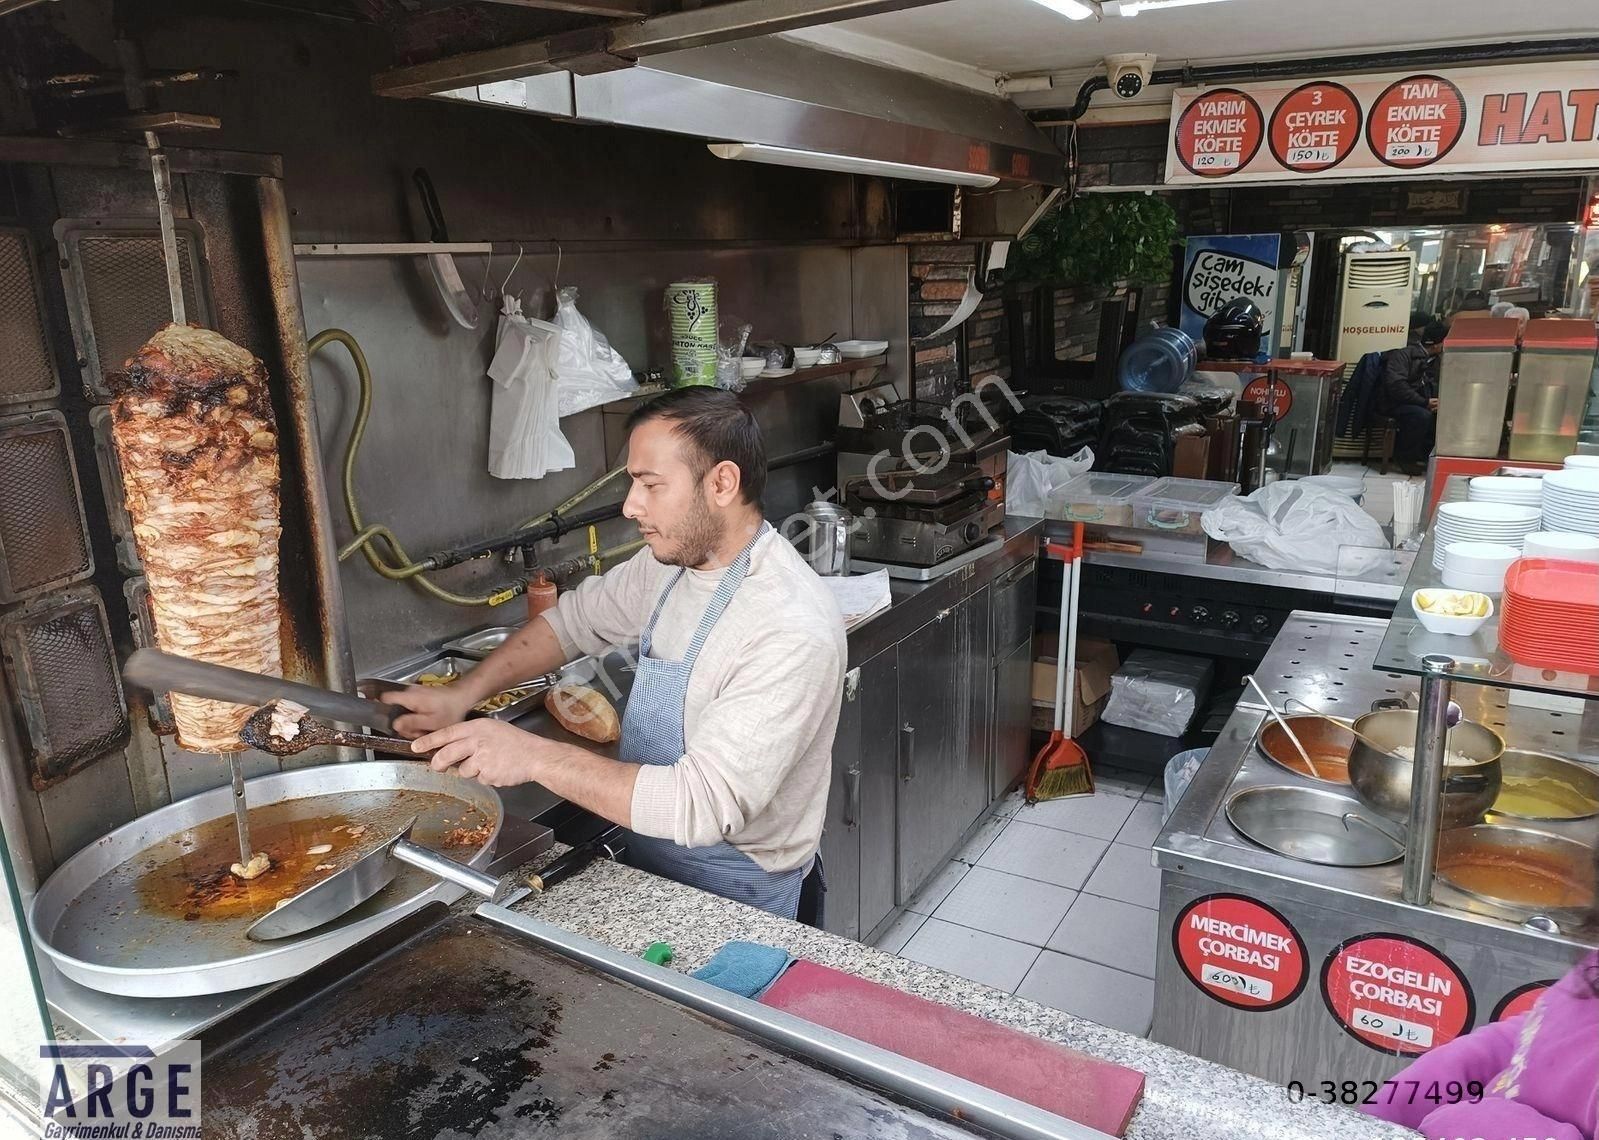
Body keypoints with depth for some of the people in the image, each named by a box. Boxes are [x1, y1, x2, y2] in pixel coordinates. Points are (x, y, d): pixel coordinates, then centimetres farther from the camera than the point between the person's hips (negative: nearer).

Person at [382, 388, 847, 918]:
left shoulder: (794, 630, -31)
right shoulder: (673, 558, -4)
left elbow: (704, 805, -35)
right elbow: (576, 620, 11)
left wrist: (535, 756, -33)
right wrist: (462, 695, -2)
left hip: (732, 895, -7)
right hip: (648, 856, 7)